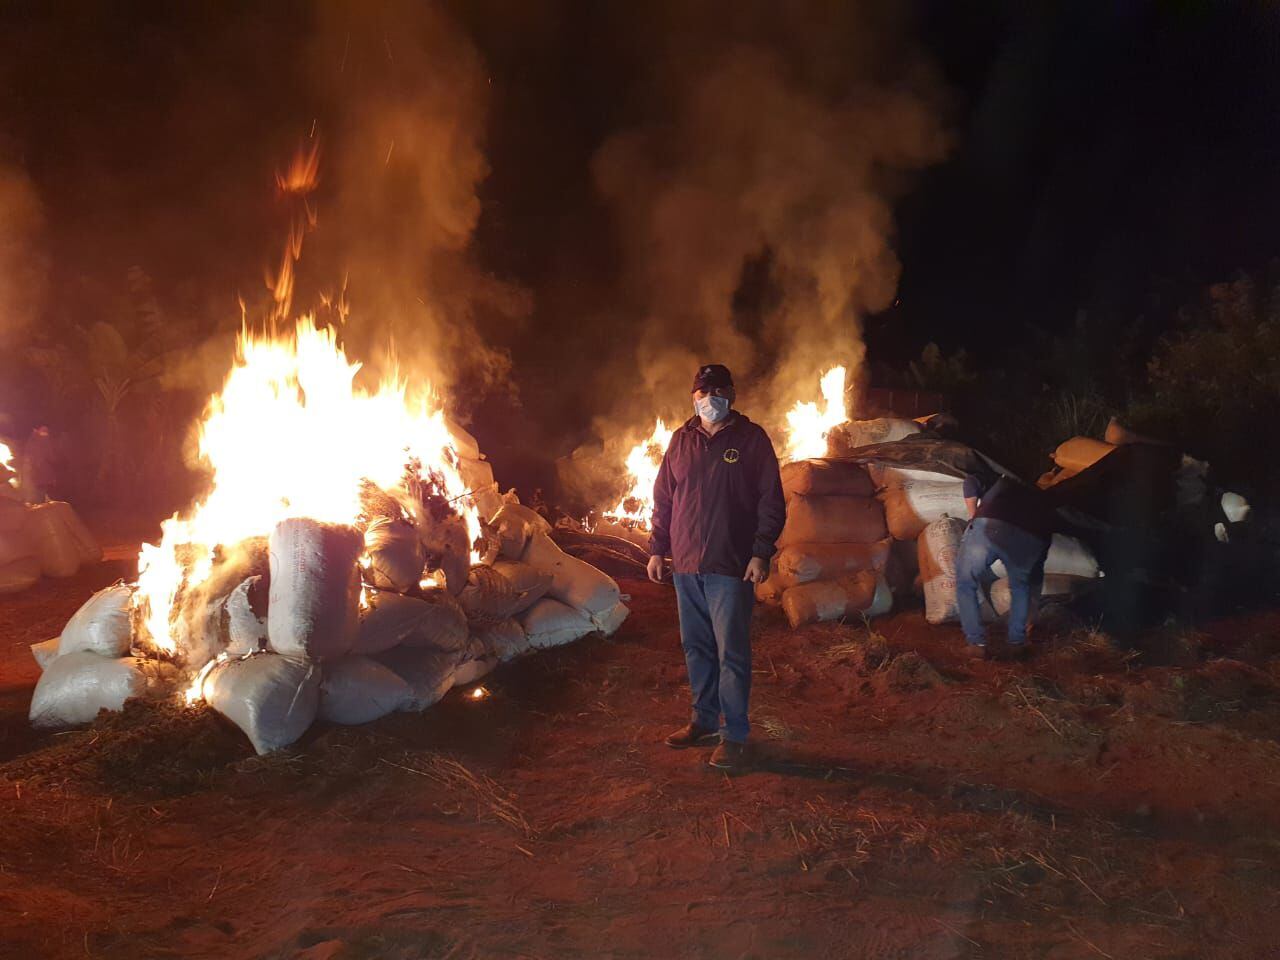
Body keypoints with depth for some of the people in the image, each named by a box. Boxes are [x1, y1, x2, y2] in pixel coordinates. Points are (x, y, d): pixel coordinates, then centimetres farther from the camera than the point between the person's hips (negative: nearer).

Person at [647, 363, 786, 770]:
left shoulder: (751, 439, -1)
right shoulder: (681, 440, 12)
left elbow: (771, 502, -3)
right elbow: (663, 499, 16)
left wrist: (761, 553, -11)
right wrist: (657, 549, 11)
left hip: (730, 568, -5)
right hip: (685, 566, 5)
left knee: (731, 652, -5)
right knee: (696, 647, 12)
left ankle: (734, 734, 1)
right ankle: (704, 721, 25)